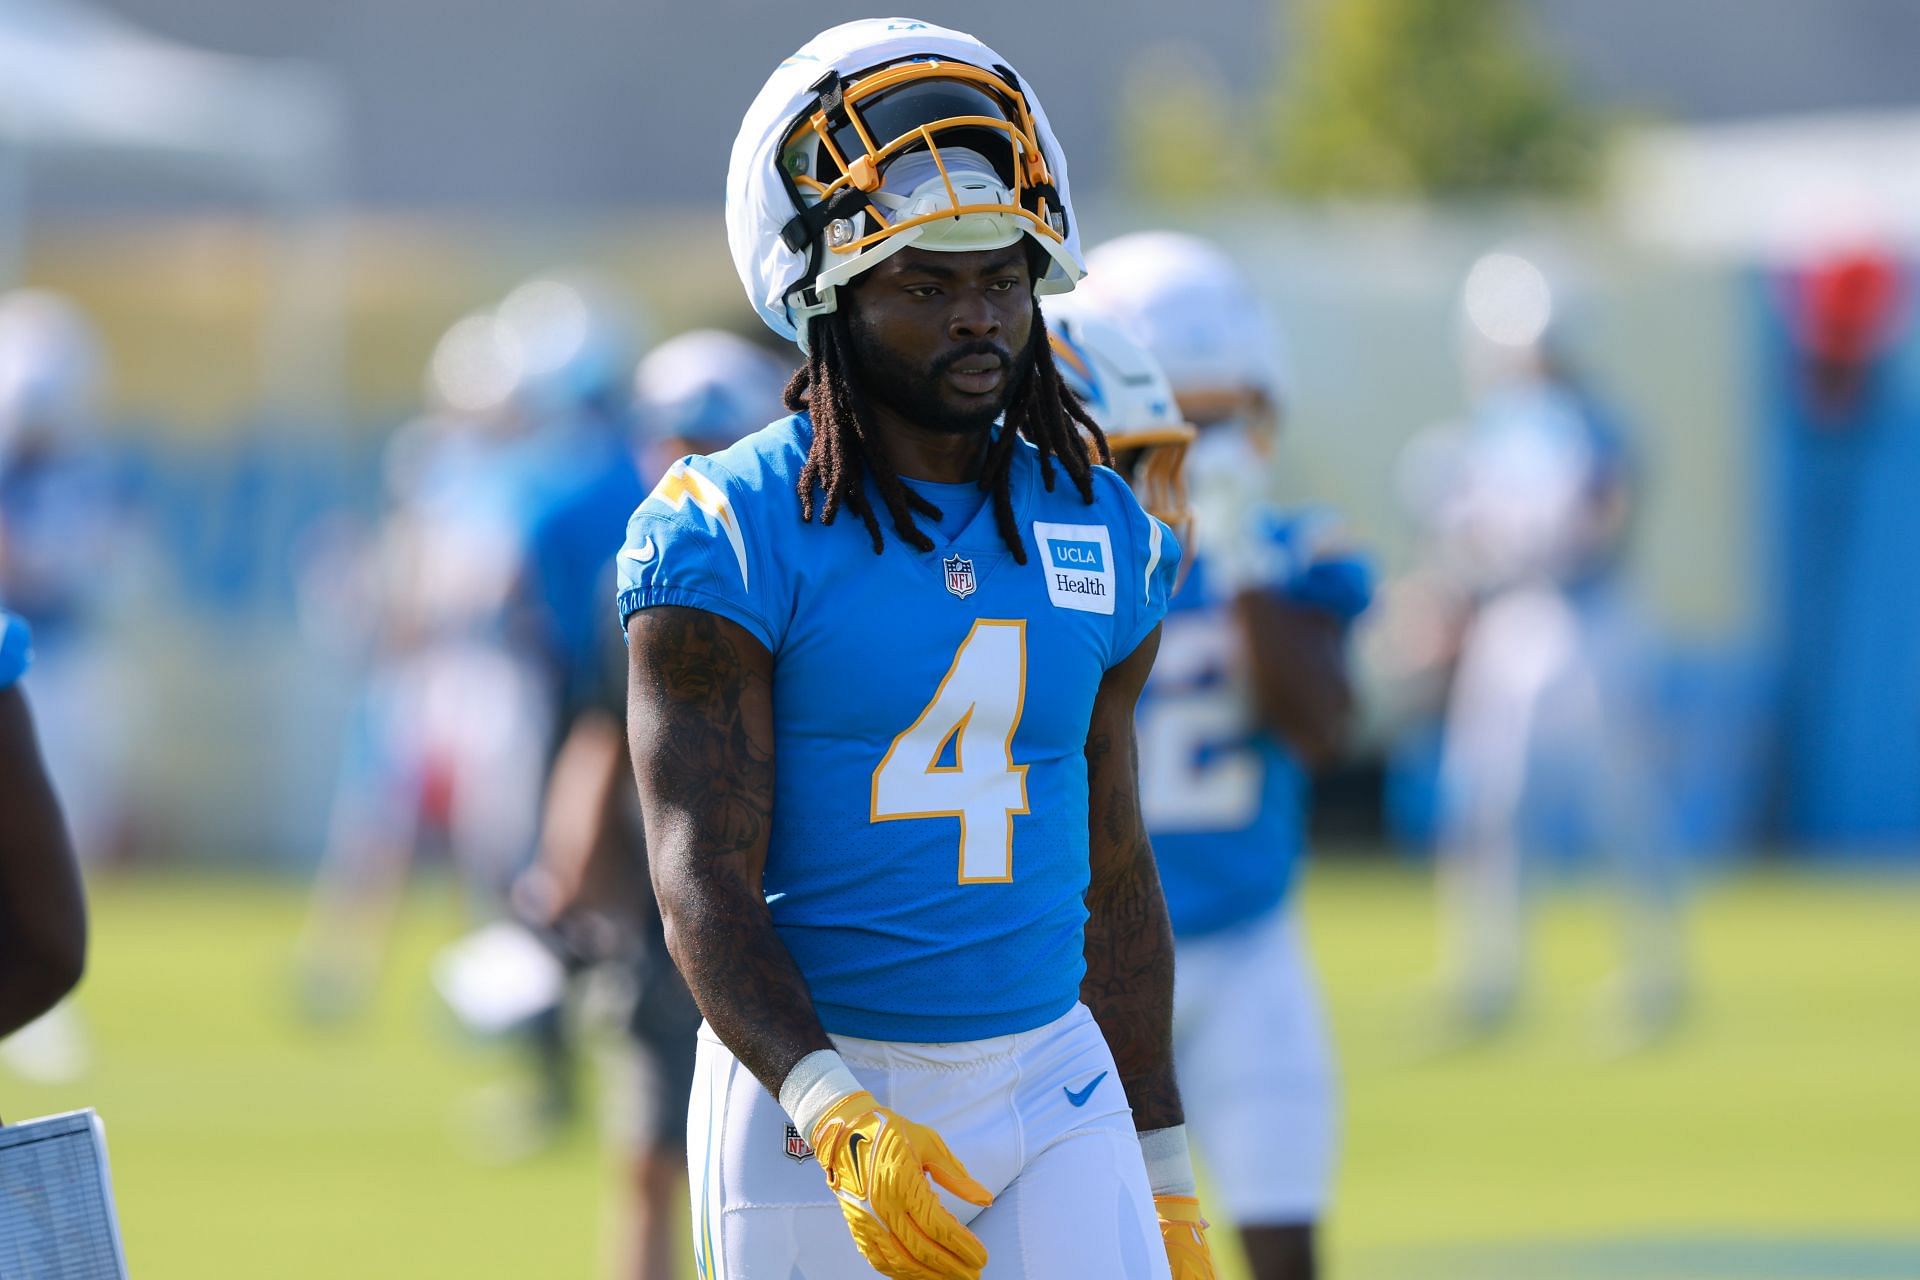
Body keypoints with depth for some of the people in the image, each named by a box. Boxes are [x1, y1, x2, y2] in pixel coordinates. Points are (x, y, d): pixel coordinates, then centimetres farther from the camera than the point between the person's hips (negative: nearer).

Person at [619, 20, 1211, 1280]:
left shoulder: (1102, 536, 9)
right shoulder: (730, 538, -8)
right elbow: (704, 884, -15)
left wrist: (1163, 1176, 16)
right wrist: (836, 1114, -30)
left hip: (1051, 1084, 4)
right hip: (810, 1096, -4)